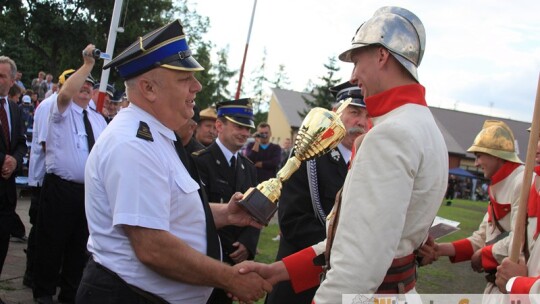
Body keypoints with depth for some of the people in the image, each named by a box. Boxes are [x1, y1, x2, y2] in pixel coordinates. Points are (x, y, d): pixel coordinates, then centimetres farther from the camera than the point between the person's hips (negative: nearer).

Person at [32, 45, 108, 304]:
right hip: (60, 188, -5)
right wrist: (87, 65, -25)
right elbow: (65, 93, -25)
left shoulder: (98, 119, 16)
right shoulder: (62, 110, -2)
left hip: (91, 190, 6)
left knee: (80, 244, 13)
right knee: (52, 242, 2)